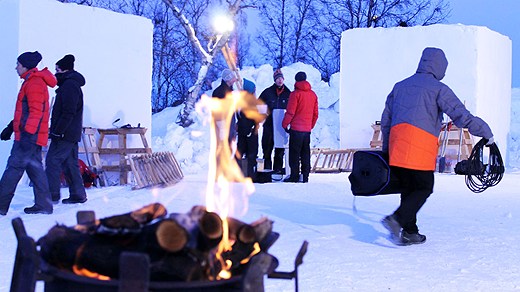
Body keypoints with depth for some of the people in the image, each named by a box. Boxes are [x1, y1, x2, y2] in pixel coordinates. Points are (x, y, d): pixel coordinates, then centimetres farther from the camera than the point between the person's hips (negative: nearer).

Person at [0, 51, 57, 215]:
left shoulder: (34, 83, -13)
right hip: (32, 136, 10)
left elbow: (36, 112, -21)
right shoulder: (31, 81, 20)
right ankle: (43, 205, 10)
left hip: (29, 135, -10)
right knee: (35, 168, 9)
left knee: (14, 167, -8)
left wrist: (27, 134, -26)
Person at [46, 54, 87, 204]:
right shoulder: (73, 84, 19)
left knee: (53, 160, -8)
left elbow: (68, 112, -21)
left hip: (65, 134, -10)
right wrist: (56, 131, 22)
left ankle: (52, 194, -7)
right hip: (72, 134, 10)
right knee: (70, 163, 11)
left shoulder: (69, 85, -13)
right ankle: (78, 194, 13)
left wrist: (57, 131, -21)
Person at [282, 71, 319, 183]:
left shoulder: (295, 94, -9)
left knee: (294, 154, 0)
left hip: (296, 129, -6)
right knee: (305, 154, 11)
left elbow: (290, 112, -11)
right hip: (307, 129, 6)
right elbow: (315, 113, 13)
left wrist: (285, 124, 0)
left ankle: (294, 176, -1)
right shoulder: (313, 94, 9)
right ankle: (305, 177, 12)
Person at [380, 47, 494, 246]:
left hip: (396, 145, 6)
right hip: (421, 147, -6)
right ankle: (397, 219, -15)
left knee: (408, 188, 14)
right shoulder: (438, 88, 2)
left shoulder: (400, 86, 21)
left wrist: (386, 148, 30)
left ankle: (409, 232, 14)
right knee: (424, 188, 3)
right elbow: (461, 115, -6)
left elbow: (385, 120, 23)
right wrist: (486, 133, 2)